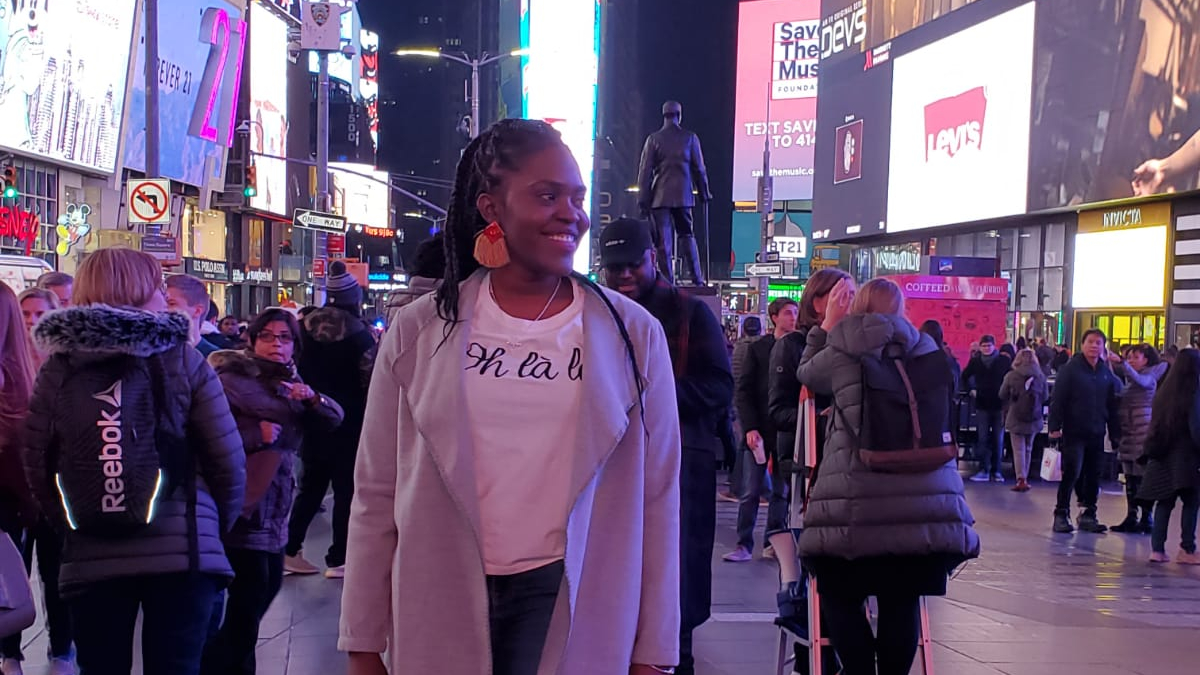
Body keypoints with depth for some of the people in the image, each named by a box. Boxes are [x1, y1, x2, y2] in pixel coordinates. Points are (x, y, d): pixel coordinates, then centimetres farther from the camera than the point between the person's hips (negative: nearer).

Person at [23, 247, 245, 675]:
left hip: (90, 557, 2)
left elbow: (35, 465, 3)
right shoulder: (183, 360, -3)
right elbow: (228, 460, -3)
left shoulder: (57, 369, 3)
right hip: (183, 552, -2)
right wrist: (217, 527, 14)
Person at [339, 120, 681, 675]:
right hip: (440, 606, 1)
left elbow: (657, 501, -1)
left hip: (572, 604, -1)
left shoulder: (633, 333, -2)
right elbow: (376, 496, 2)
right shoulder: (419, 331, -1)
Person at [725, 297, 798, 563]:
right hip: (759, 431, -1)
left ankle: (773, 542, 15)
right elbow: (742, 391, 0)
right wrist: (749, 427, -9)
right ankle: (744, 545, 5)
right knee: (751, 492, 0)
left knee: (782, 491, 7)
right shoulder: (757, 348, 3)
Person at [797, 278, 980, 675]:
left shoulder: (840, 353, 2)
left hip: (858, 502, -3)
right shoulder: (926, 349, 10)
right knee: (902, 603, 9)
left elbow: (806, 374, 22)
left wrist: (827, 325, 26)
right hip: (927, 497, 3)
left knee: (841, 599, 10)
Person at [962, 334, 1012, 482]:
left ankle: (996, 471, 10)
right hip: (982, 405, 1)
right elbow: (965, 377, 18)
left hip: (999, 405, -1)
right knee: (982, 439, -1)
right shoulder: (975, 361, 3)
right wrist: (971, 390, 9)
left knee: (998, 440, 4)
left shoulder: (1004, 360, -2)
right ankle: (984, 470, 1)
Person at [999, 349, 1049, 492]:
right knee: (1028, 449, 16)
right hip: (1034, 419, 3)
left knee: (1018, 449, 1)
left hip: (1015, 418, -2)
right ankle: (1024, 478, 23)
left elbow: (1002, 395, 2)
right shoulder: (1041, 376, -6)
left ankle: (1021, 479, -9)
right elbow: (1045, 397, 5)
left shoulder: (1011, 376, -10)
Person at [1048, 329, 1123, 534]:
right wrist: (1055, 426, -16)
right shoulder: (1070, 369, -5)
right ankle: (1061, 514, 0)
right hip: (1073, 432, -5)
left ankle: (1088, 515, 19)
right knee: (1071, 473, -8)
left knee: (1093, 476, 9)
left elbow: (1113, 405, 14)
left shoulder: (1106, 373, 10)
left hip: (1096, 433, 5)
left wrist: (1115, 433, 11)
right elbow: (1057, 400, -9)